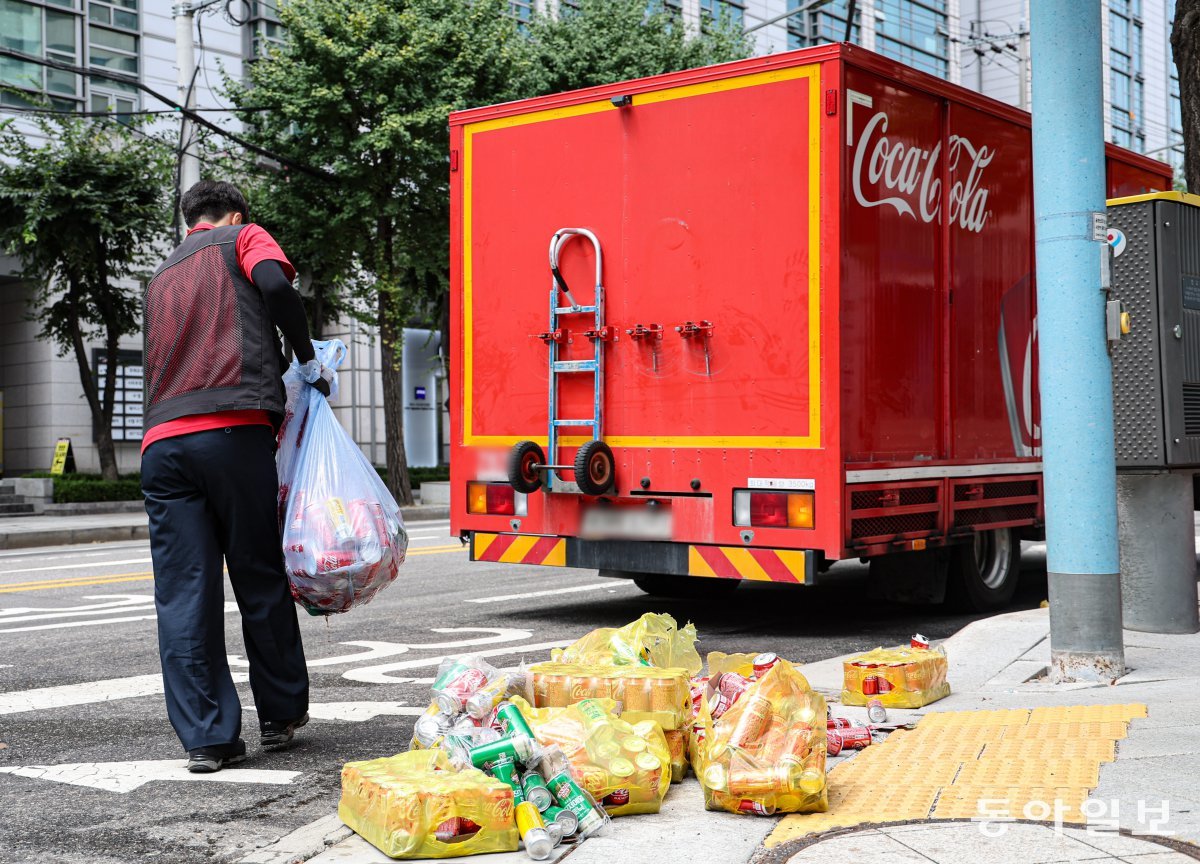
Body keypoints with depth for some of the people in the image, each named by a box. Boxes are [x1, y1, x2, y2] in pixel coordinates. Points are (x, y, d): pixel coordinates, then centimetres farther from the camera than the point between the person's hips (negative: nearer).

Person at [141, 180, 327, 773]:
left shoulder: (160, 278, 30)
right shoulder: (243, 238, 13)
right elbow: (276, 286, -9)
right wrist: (306, 362, 3)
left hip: (161, 442, 5)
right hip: (233, 430, -4)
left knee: (183, 596, 2)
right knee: (261, 580, 7)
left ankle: (207, 737, 2)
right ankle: (281, 716, 18)